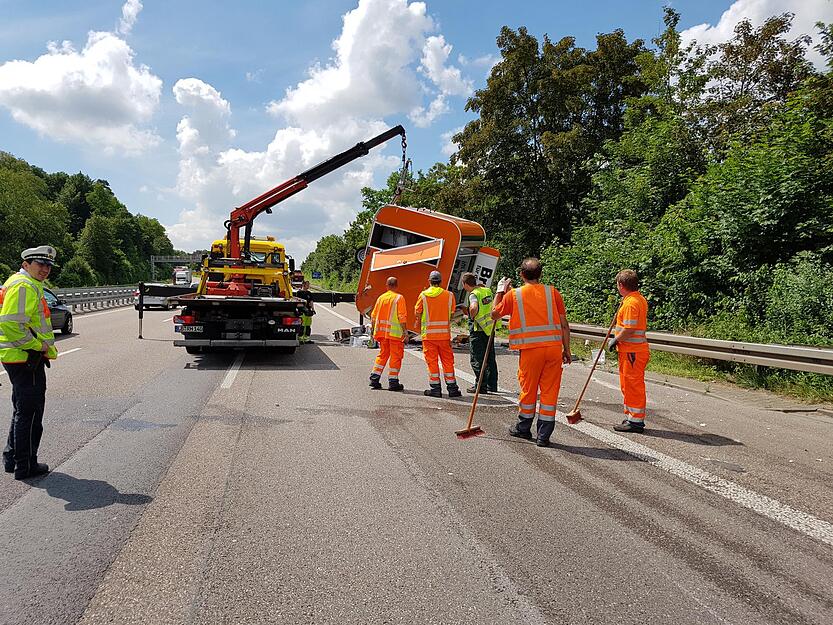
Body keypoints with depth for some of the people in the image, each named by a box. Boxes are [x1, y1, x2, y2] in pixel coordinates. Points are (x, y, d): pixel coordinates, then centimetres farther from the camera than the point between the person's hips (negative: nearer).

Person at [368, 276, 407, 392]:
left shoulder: (381, 298, 10)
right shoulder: (399, 298, -6)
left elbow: (373, 317, 12)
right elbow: (402, 317, -13)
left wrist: (374, 332, 20)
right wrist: (405, 333, -10)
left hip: (381, 332, 5)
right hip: (395, 332, -5)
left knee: (382, 354, 17)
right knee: (396, 356, 3)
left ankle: (374, 378, 12)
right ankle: (393, 382, 4)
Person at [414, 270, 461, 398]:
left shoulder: (423, 295, -3)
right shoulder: (449, 295, 1)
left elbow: (417, 313, 0)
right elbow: (452, 314, 4)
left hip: (428, 333, -1)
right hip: (444, 333, 2)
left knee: (432, 360, 4)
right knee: (447, 360, 9)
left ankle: (435, 388, 6)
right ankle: (452, 387, 11)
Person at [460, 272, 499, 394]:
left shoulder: (474, 294, -16)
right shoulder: (487, 290, 9)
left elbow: (474, 307, -33)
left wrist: (472, 317, -18)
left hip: (478, 330, -8)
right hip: (490, 328, 8)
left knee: (477, 359, 1)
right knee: (490, 357, 14)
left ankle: (480, 386, 3)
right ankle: (492, 385, 21)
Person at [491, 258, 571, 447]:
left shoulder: (513, 294, 2)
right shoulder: (552, 292, 5)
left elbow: (494, 314, 16)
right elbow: (564, 324, 4)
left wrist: (500, 292, 27)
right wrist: (566, 349, 12)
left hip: (530, 349, -1)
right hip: (554, 347, 1)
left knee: (528, 389, 14)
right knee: (549, 391, 7)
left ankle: (523, 428, 31)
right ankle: (543, 436, 12)